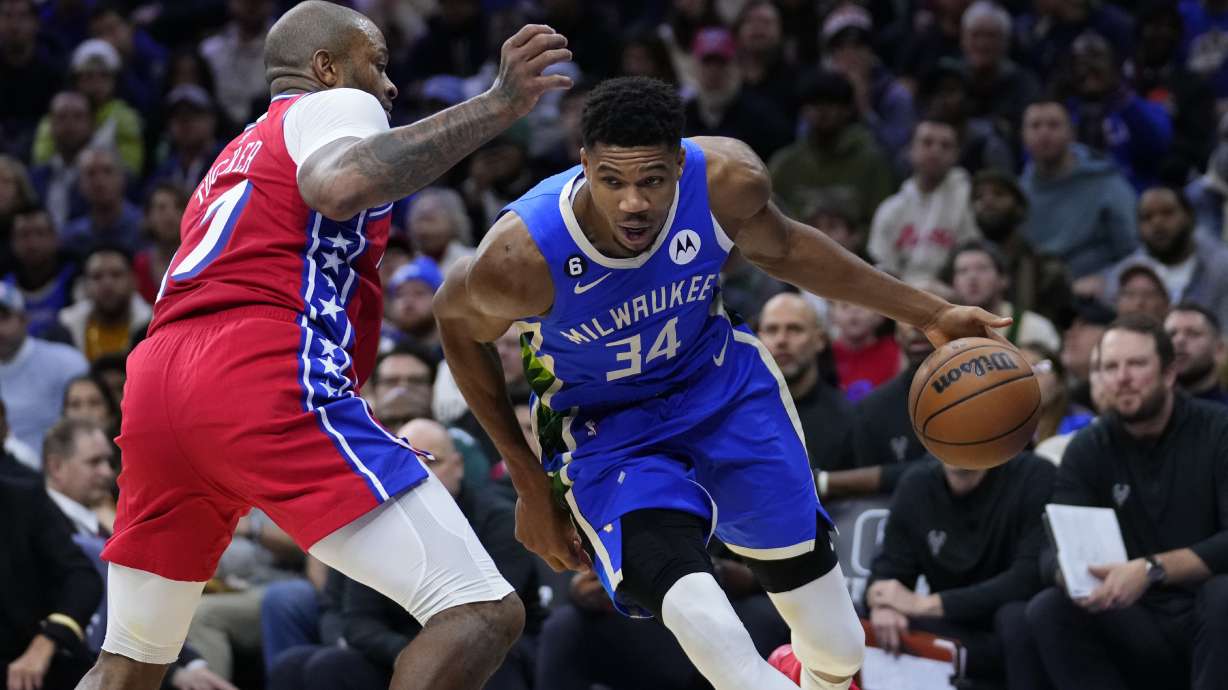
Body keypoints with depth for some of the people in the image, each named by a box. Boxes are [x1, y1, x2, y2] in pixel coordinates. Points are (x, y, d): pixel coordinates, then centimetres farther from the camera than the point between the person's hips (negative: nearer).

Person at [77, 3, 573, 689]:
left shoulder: (232, 160, 37)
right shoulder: (338, 106, 11)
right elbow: (342, 185, -15)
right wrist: (496, 104, -13)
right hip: (267, 379, -9)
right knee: (483, 615, -12)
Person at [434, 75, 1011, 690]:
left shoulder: (728, 180, -26)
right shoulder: (523, 256, -33)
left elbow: (779, 248, 0)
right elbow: (458, 321, -9)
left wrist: (929, 315, 3)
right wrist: (530, 484, -4)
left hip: (721, 383, 3)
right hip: (607, 431, -3)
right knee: (709, 630, -34)